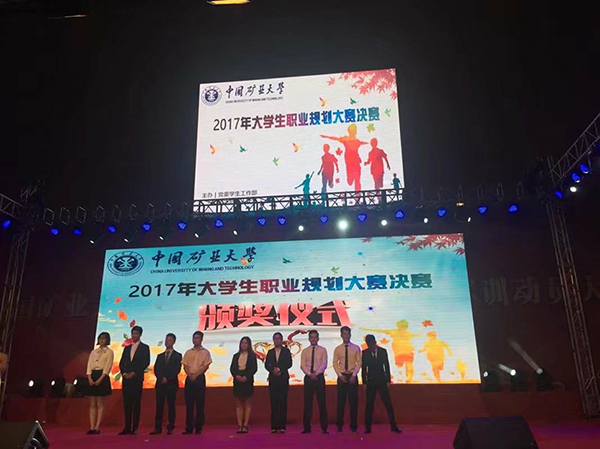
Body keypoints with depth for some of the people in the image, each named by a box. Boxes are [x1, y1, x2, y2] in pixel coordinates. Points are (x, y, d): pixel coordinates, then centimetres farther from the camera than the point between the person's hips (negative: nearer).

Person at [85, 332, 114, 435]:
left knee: (100, 404, -3)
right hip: (92, 377, 5)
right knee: (92, 404, 3)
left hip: (102, 377, -5)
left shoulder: (109, 352, 2)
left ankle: (97, 428, -4)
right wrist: (89, 378, -7)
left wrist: (100, 379, -18)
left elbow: (107, 367, -7)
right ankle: (92, 427, 3)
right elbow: (89, 365, 8)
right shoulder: (93, 352, 16)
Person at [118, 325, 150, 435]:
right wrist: (123, 373, -4)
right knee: (126, 404, 3)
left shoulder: (145, 347, 4)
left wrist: (134, 373, -12)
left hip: (137, 378, -4)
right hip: (126, 378, 5)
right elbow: (121, 363, 15)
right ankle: (127, 427, 7)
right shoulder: (127, 348, 19)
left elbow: (146, 362, -5)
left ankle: (134, 428, -1)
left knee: (136, 404, -3)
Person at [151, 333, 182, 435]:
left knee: (171, 405, -1)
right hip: (160, 383, 3)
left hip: (171, 383, -3)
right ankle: (158, 428, 3)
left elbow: (177, 369, -3)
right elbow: (156, 369, 8)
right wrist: (161, 378, -8)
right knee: (159, 406, 0)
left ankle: (170, 428, 2)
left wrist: (167, 379, -11)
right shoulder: (160, 356, 18)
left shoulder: (177, 355, 7)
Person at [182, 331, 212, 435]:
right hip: (189, 379, 3)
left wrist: (196, 375, -13)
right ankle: (189, 427, 6)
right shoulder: (188, 352, 13)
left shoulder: (205, 352, 4)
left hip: (200, 378, -3)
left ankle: (199, 427, 4)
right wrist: (190, 375, -9)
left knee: (200, 404, -2)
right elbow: (185, 366, 7)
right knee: (189, 404, 2)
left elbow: (206, 366, -4)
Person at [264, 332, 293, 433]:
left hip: (283, 379, -2)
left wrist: (280, 369, -13)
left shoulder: (286, 351, 8)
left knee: (283, 402, -4)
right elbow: (266, 364, 5)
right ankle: (274, 426, 2)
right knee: (273, 403, -1)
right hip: (273, 379, 2)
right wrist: (273, 370, -11)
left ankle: (282, 426, -2)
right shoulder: (270, 352, 14)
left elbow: (289, 364, -2)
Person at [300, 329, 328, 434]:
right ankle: (307, 427, 9)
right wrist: (310, 374, -14)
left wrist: (316, 373, -16)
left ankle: (324, 428, 5)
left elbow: (324, 364, -3)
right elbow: (302, 365, 1)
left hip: (319, 377, -1)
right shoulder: (305, 351, 9)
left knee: (322, 402, -1)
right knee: (307, 403, 3)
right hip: (308, 378, 1)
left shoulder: (322, 350, 6)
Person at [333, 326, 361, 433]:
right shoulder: (337, 349, 5)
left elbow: (359, 362, -1)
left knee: (353, 401, 2)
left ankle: (353, 426, 12)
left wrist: (354, 375, -10)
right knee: (341, 401, 2)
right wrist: (340, 375, -8)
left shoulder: (356, 348, 2)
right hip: (341, 376, 1)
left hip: (352, 376, -1)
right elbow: (335, 363, 4)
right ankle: (340, 425, 11)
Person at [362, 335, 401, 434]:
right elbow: (363, 368, 2)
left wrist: (388, 381, 0)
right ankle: (368, 427, 8)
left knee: (388, 403, 1)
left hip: (382, 381, 1)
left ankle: (393, 426, 10)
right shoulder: (365, 353, 0)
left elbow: (387, 366, 3)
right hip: (370, 382, 0)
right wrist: (364, 382, -1)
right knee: (369, 404, 1)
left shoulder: (383, 351, 1)